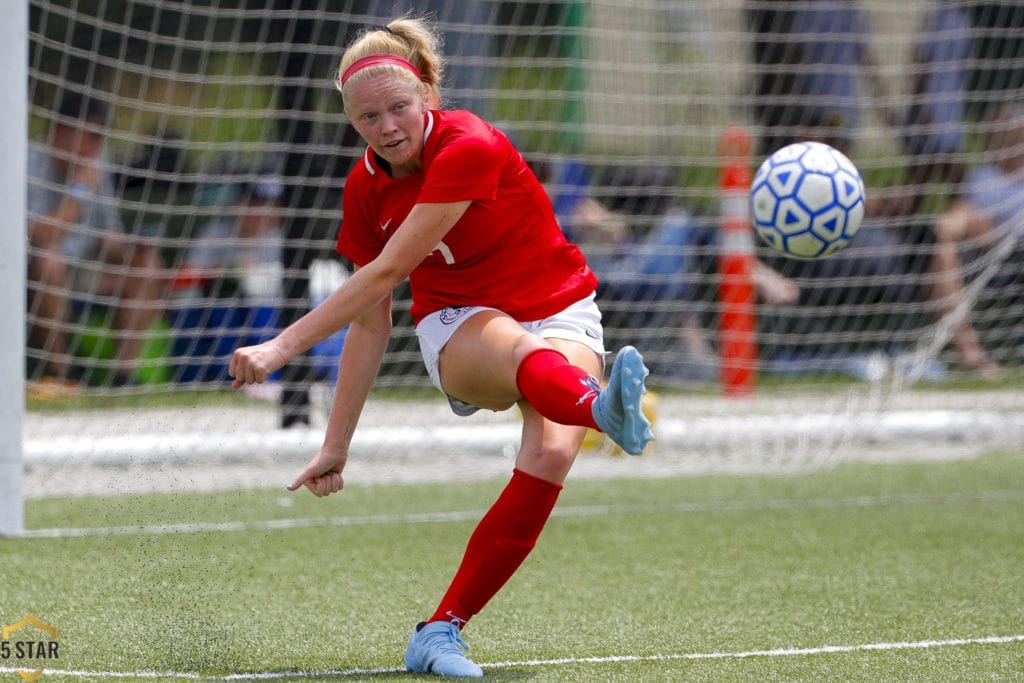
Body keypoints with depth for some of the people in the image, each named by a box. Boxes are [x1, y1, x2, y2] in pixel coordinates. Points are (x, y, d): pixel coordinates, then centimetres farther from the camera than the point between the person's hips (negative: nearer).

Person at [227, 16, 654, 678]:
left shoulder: (469, 147, -21)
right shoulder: (366, 188, -2)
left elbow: (388, 271, -24)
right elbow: (370, 322, 8)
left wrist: (286, 345, -25)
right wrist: (336, 446, 8)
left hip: (557, 310, -2)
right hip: (458, 325, 2)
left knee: (551, 456, -31)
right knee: (518, 351, -37)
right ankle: (602, 408, -75)